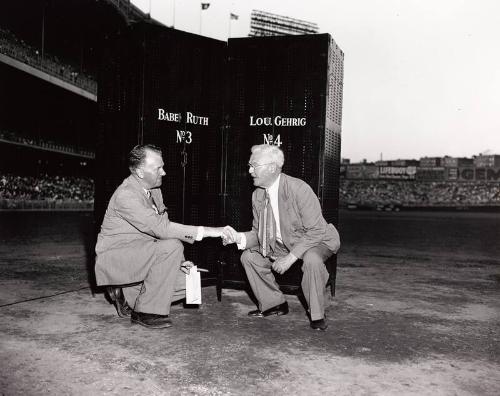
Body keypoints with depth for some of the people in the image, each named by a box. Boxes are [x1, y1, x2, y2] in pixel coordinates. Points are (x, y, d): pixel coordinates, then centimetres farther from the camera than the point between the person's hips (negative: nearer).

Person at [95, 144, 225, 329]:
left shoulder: (154, 190, 7)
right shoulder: (125, 195, -23)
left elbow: (163, 228, 11)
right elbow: (160, 228, -32)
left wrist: (177, 260, -5)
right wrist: (206, 231, -33)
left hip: (141, 255, 9)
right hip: (115, 257, -8)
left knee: (186, 282, -7)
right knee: (172, 246, -30)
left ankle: (128, 295, 10)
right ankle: (145, 311, -18)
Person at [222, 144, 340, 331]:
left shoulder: (299, 189, -27)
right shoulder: (257, 196, -4)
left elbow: (316, 231, -27)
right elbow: (258, 233, 1)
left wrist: (291, 257, -32)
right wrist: (238, 237, -20)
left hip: (316, 241, -7)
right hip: (280, 245, 7)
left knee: (312, 259, -38)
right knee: (249, 256, -2)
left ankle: (316, 314, -14)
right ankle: (274, 304, 15)